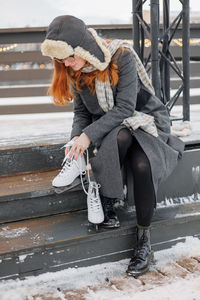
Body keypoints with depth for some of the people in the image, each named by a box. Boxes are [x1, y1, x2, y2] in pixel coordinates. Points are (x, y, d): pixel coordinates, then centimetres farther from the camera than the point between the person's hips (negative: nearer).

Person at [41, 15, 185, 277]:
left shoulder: (122, 56, -20)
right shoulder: (74, 71, -3)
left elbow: (125, 108, -24)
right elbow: (81, 111, 5)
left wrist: (89, 135, -31)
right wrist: (76, 140, -15)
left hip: (146, 120, -3)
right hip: (111, 130, 3)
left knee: (143, 164, -35)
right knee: (120, 136, -37)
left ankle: (144, 241, -21)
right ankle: (107, 205, -23)